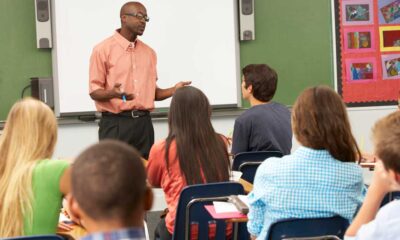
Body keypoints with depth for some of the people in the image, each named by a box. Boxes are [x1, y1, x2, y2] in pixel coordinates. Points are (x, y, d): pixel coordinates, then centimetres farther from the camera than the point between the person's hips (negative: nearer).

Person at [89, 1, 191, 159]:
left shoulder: (149, 52, 15)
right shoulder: (103, 49, -3)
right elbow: (94, 91, -5)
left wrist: (174, 90, 1)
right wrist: (113, 93, -26)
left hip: (144, 123, 5)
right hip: (115, 123, -5)